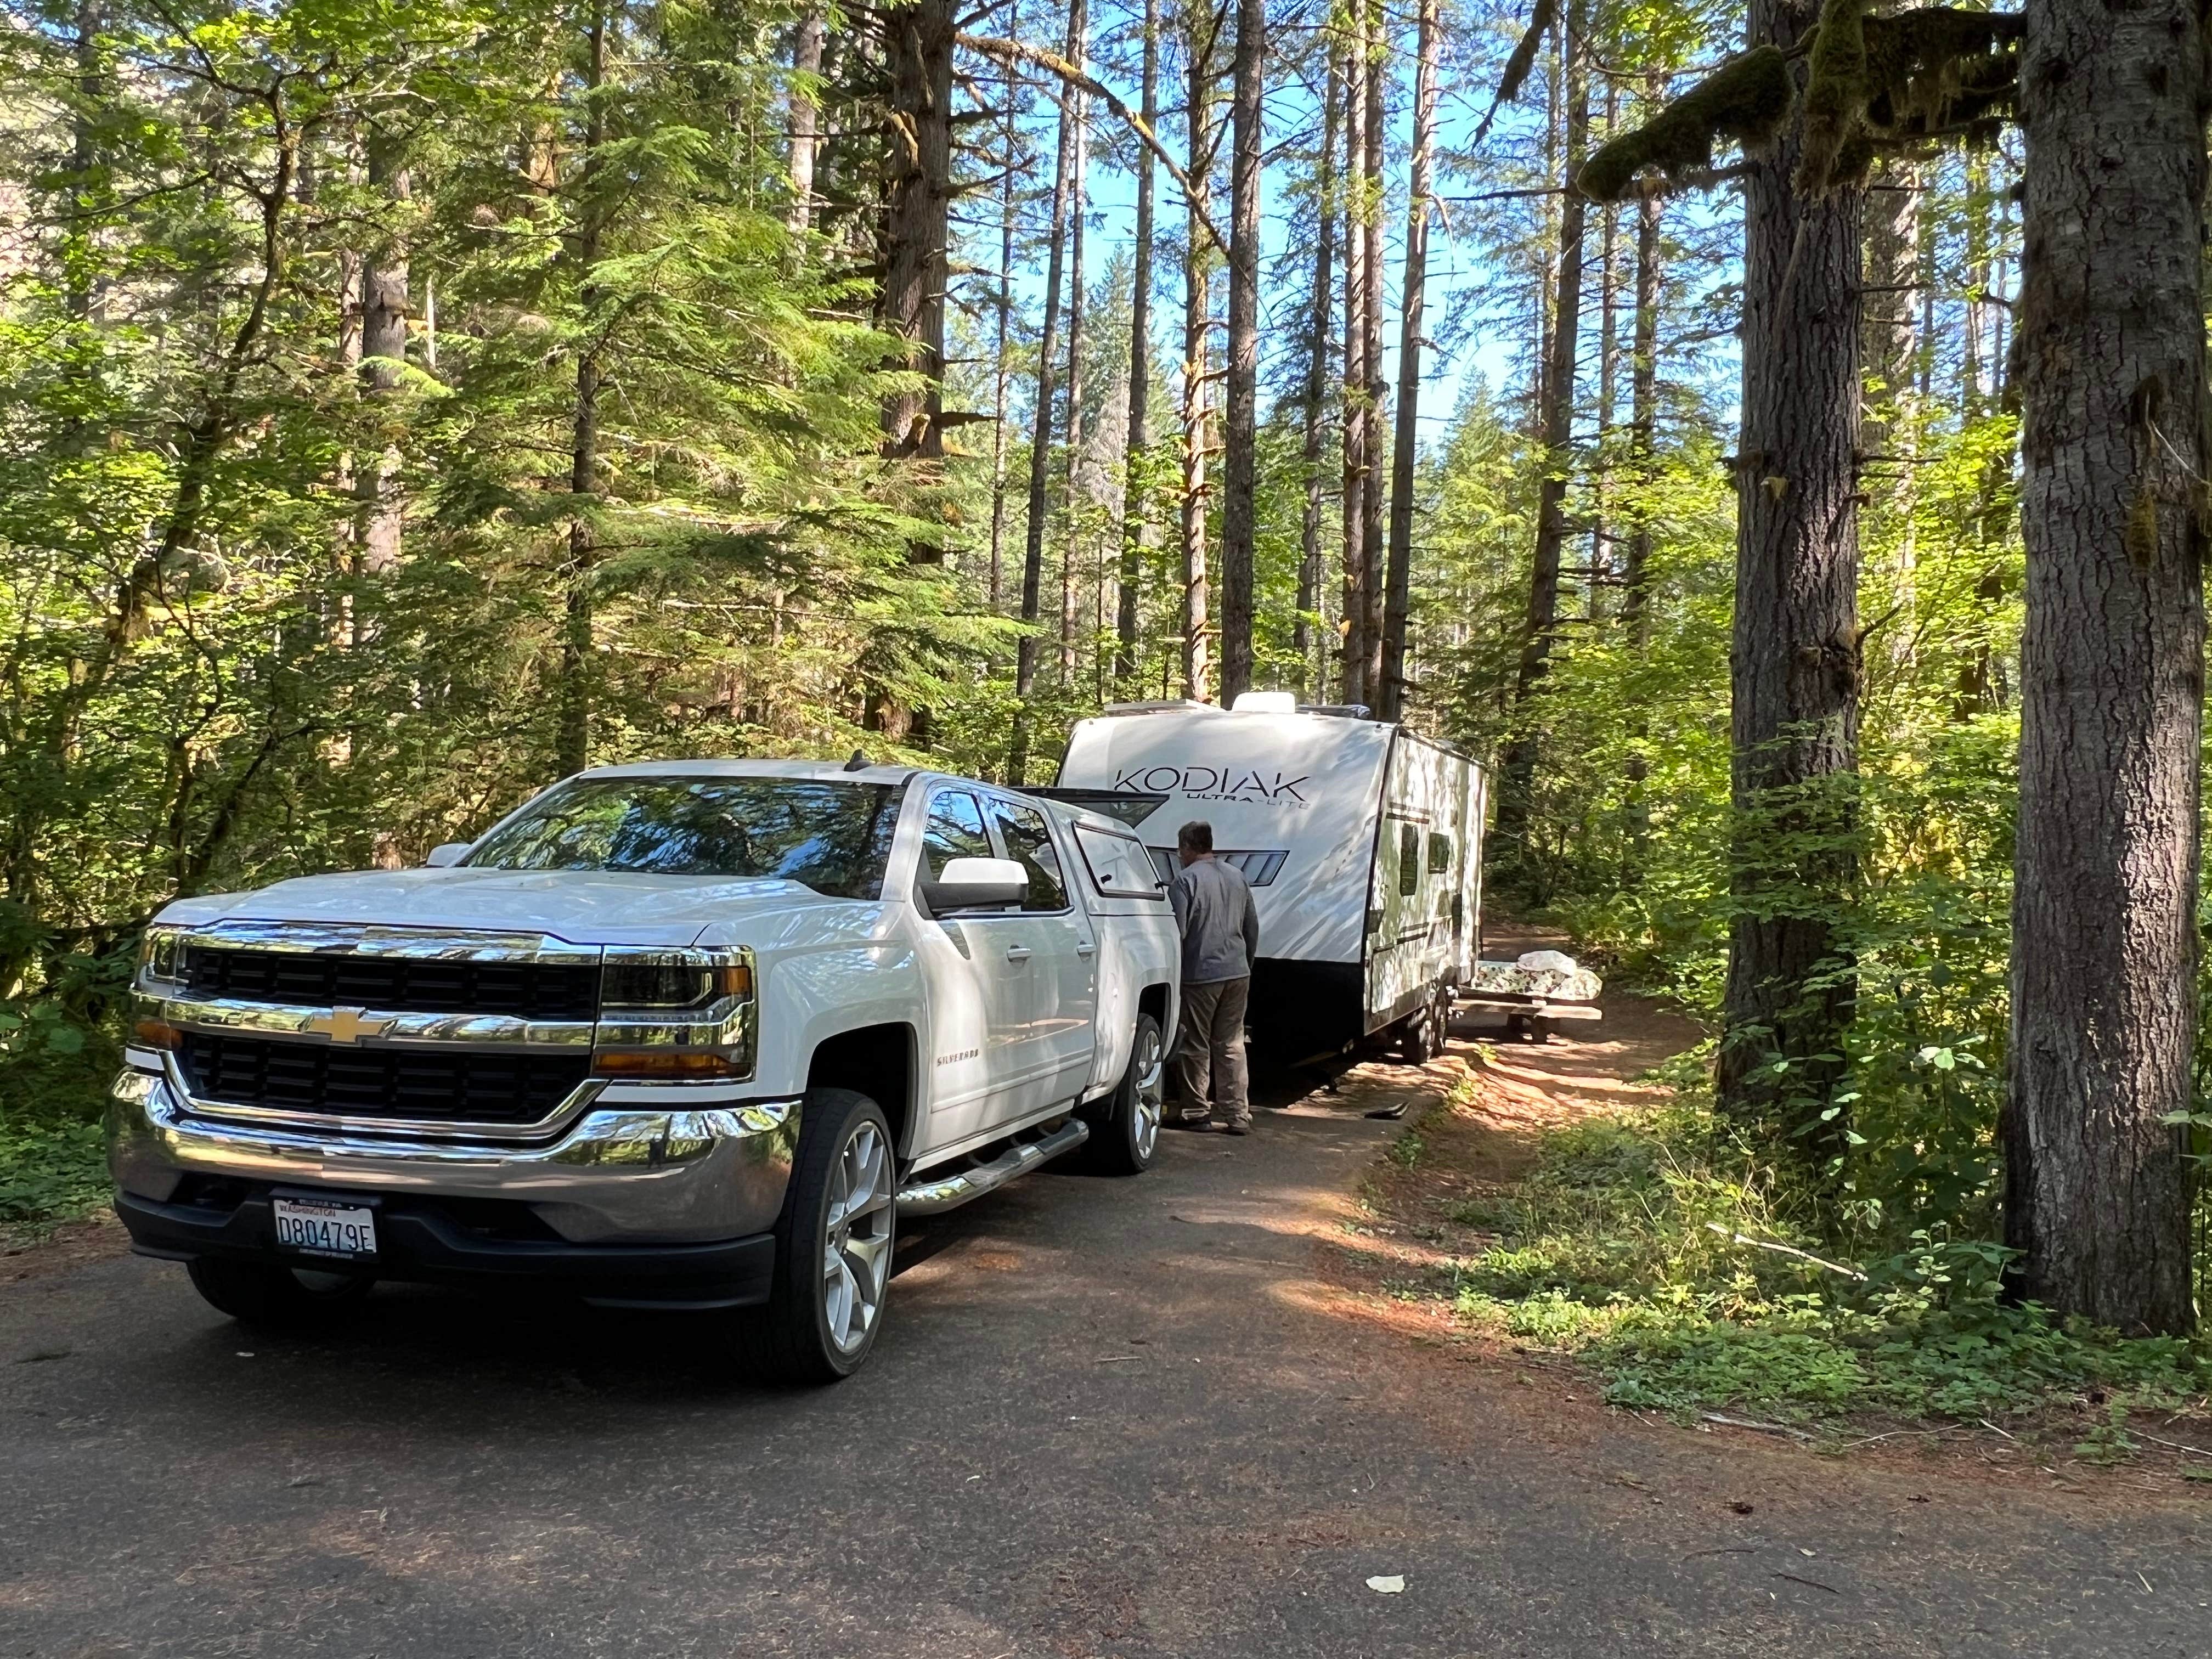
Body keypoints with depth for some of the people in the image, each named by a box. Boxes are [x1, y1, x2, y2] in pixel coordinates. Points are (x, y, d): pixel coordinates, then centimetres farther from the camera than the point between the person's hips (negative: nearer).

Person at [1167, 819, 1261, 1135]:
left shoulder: (1185, 880, -11)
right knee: (1232, 1046, 11)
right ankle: (1238, 1115, 9)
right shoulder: (1237, 877, 11)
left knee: (1196, 1047, 5)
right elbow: (1253, 927, 18)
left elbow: (1177, 931, -14)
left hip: (1200, 976, -6)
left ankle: (1198, 1112, 10)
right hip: (1238, 973, 6)